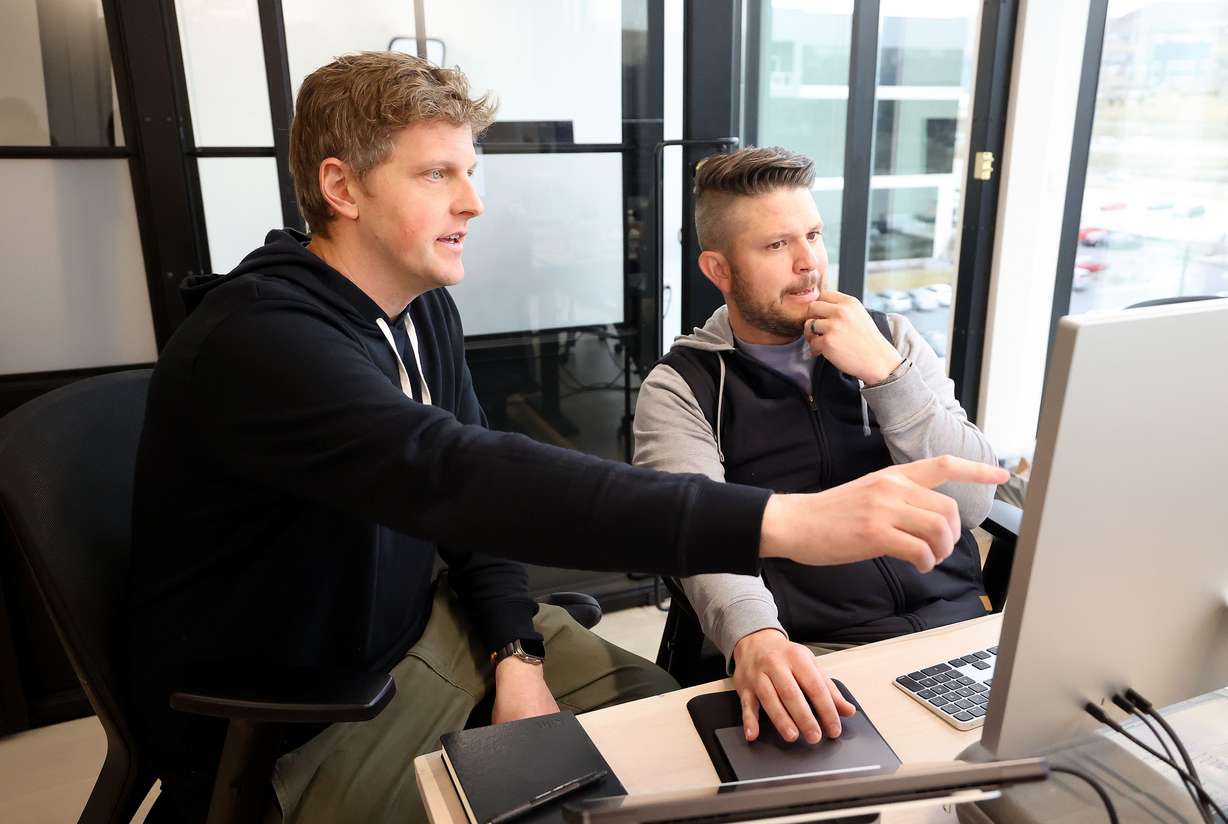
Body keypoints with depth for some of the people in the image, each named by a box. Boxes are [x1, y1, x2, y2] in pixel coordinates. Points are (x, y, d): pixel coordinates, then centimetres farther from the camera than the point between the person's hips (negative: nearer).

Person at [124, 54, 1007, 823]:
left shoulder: (423, 304, -1)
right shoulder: (257, 339, -28)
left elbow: (474, 493, 4)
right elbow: (458, 478, -43)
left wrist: (515, 652, -10)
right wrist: (780, 521, -48)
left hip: (421, 628, 7)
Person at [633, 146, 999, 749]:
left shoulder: (891, 339, 11)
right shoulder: (680, 389, 1)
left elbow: (973, 502, 2)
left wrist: (883, 372, -10)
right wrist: (753, 637, -36)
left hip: (955, 629, 4)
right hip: (814, 659, -3)